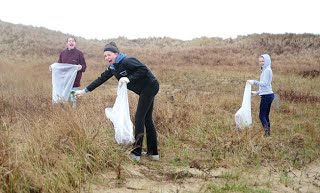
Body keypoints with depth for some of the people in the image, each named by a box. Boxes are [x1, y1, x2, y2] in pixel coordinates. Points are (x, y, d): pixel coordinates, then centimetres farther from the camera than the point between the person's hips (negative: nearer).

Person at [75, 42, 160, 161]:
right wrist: (84, 91, 13)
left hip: (150, 86, -9)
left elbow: (144, 69, -25)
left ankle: (136, 153, -4)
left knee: (139, 117, -9)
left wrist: (129, 78, -29)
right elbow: (101, 79, 12)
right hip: (145, 90, 10)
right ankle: (153, 153, 17)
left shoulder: (127, 61, -19)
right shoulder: (113, 68, 8)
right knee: (147, 120, 11)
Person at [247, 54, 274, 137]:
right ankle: (268, 133, 14)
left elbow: (264, 83, -19)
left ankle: (267, 132, -10)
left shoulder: (267, 70, -11)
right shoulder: (265, 70, 18)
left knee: (262, 115, -7)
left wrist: (254, 82, -17)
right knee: (266, 115, 12)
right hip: (268, 95, 10)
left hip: (266, 96, -10)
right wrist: (257, 92, 23)